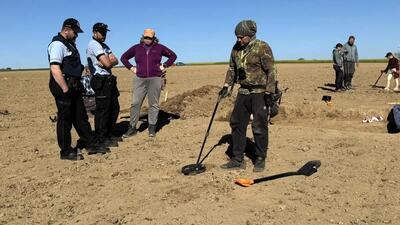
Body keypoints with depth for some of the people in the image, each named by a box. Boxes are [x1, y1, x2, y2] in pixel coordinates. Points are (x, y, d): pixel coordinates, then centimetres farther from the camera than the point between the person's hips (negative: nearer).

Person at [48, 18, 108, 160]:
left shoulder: (69, 44, 18)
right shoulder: (58, 44, -13)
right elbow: (55, 69, -23)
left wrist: (77, 86, 19)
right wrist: (65, 90, -23)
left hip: (74, 87, 10)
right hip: (63, 87, -10)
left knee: (81, 117, 13)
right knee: (65, 119, 0)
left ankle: (91, 144, 22)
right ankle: (65, 151, 11)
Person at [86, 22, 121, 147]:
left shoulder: (104, 46, 20)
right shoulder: (94, 45, -11)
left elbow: (115, 61, 7)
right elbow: (107, 63, -19)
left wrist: (108, 61, -12)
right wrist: (108, 60, 1)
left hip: (109, 80, 10)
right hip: (101, 81, -10)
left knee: (114, 108, 13)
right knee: (102, 110, -4)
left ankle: (108, 134, 25)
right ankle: (101, 138, 5)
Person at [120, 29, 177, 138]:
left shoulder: (159, 48, 6)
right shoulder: (136, 48, 9)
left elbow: (173, 56, 16)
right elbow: (123, 57, 20)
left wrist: (164, 66, 5)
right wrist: (131, 68, 8)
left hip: (155, 79, -1)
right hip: (140, 79, 1)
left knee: (153, 104, 1)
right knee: (135, 103, -3)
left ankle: (152, 128, 9)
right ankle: (132, 128, 3)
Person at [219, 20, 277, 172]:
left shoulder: (262, 48, -10)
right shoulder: (236, 49, 8)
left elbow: (271, 71, -12)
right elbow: (232, 69, 18)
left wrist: (269, 93, -16)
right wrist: (226, 86, 7)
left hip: (260, 93, -6)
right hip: (243, 92, 7)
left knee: (259, 127, -1)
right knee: (237, 124, 6)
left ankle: (260, 160, 15)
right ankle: (237, 159, 16)